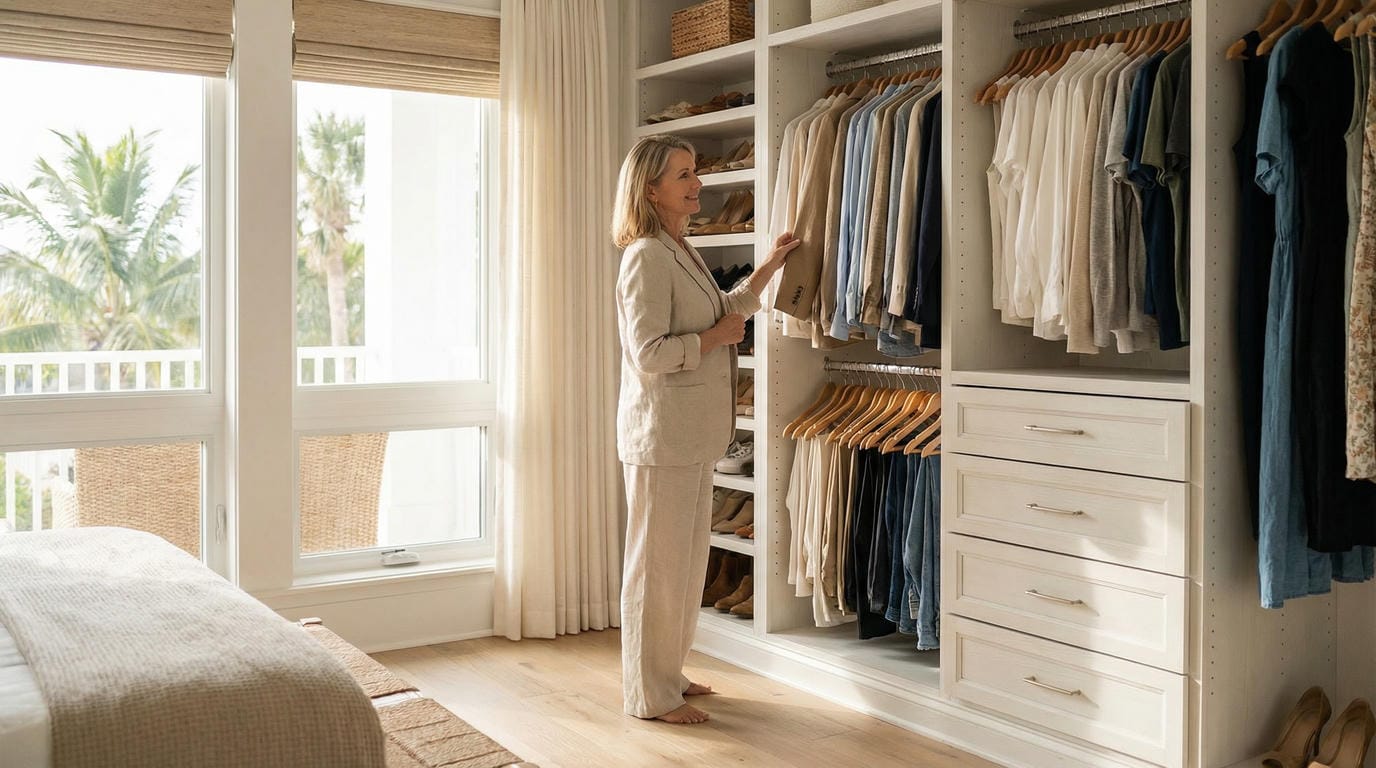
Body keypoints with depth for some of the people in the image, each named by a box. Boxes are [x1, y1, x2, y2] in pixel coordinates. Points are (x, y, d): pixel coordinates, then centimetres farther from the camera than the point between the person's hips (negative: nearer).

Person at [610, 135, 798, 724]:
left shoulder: (679, 252, 14)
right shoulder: (647, 257, -16)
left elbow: (723, 313, 28)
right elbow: (650, 354, -23)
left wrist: (769, 267, 21)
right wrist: (717, 336, -13)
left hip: (693, 432, 10)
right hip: (661, 431, -10)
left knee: (687, 559, 17)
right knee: (659, 563, 0)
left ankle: (668, 675, 30)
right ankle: (650, 695, 12)